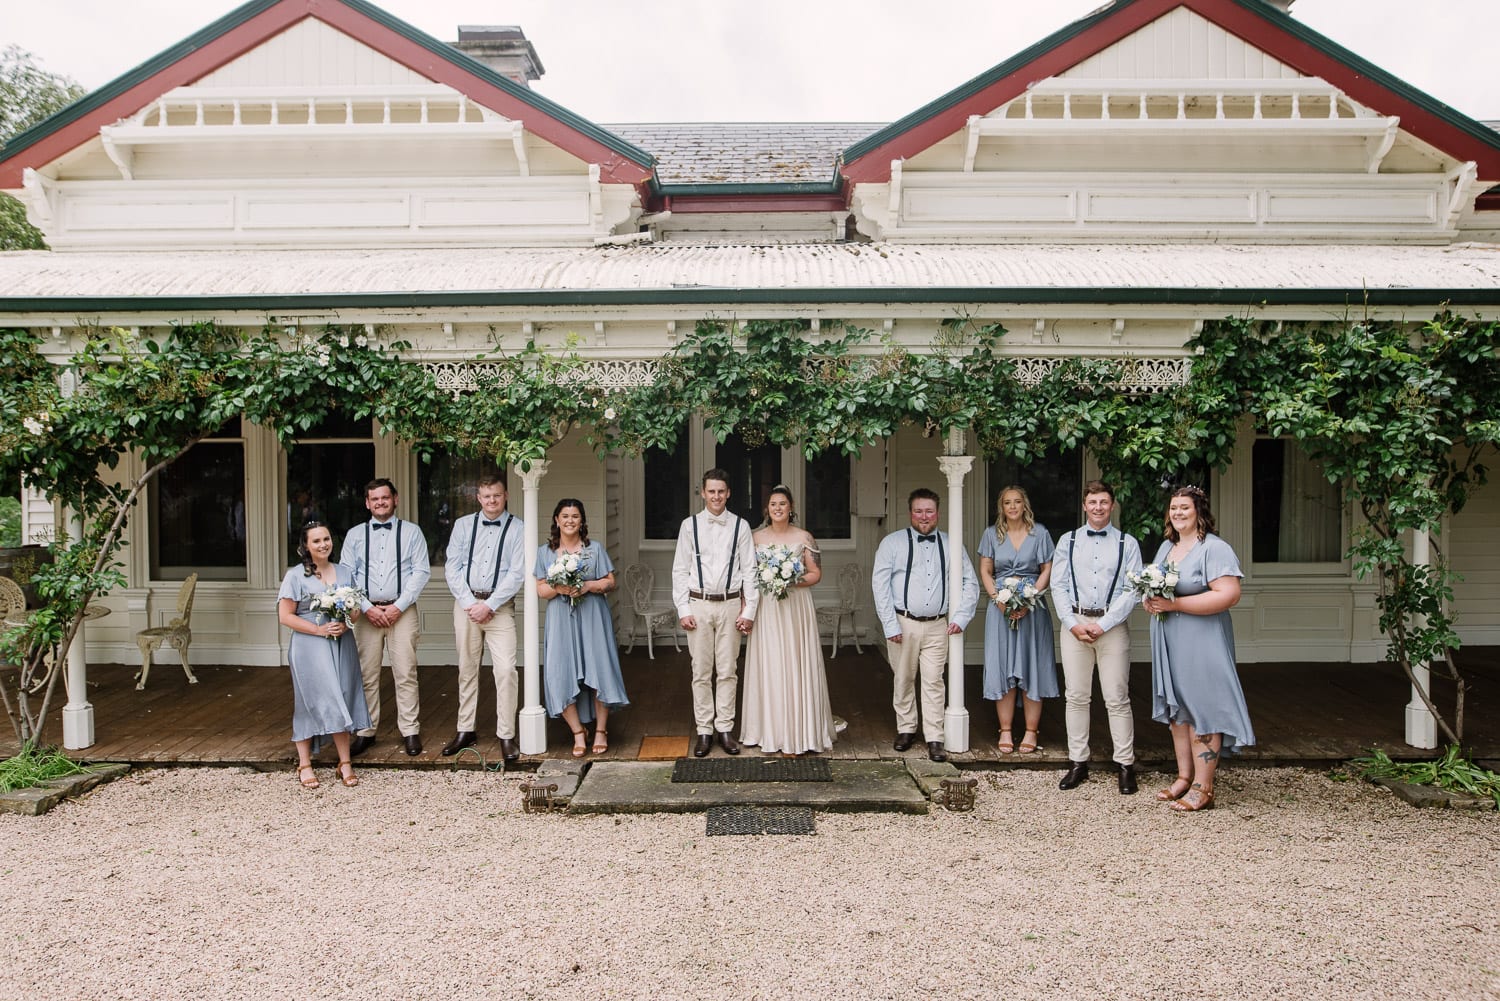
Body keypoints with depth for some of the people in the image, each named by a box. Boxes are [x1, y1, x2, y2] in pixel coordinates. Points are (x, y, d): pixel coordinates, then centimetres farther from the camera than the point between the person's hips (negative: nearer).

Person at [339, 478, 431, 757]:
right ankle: (366, 731, 15)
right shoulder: (355, 535, 10)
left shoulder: (411, 532, 5)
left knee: (405, 674, -2)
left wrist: (398, 606, -10)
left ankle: (410, 731, 6)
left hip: (402, 611, -2)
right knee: (367, 676, 4)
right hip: (366, 612, 2)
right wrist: (367, 607, -7)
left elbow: (421, 572, -1)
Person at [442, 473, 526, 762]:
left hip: (499, 605, -3)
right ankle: (465, 731, 21)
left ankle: (506, 736, -1)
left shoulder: (517, 529, -1)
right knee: (467, 669, 10)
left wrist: (488, 605, -12)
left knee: (506, 669, -10)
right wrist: (470, 603, -7)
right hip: (466, 603, 3)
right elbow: (451, 568, 4)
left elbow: (517, 573, -7)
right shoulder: (463, 525, 7)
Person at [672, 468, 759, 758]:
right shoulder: (690, 525, 1)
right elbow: (680, 570, 2)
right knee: (701, 671, 5)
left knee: (728, 671, 6)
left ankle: (725, 728, 16)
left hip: (730, 605, 0)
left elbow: (749, 570, 1)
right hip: (699, 604, 0)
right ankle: (704, 730, 13)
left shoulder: (740, 526, 1)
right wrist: (683, 610, -4)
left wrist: (749, 610, -3)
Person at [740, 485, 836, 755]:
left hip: (796, 608, -1)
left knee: (796, 665, 0)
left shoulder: (804, 537, 2)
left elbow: (816, 574, 1)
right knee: (768, 667, 3)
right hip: (766, 609, 1)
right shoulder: (757, 537, 6)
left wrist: (793, 581, -14)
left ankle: (797, 733, 8)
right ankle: (770, 731, 13)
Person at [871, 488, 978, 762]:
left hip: (937, 626, 1)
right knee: (903, 680, 9)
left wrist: (960, 617, 2)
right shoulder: (893, 543, 0)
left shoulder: (951, 546, 8)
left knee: (933, 682, 1)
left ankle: (934, 740, 7)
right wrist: (890, 625, -9)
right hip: (903, 623, -1)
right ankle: (906, 729, 25)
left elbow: (970, 583, 13)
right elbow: (879, 583, -4)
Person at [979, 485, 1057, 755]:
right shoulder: (992, 534, 7)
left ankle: (1031, 732, 9)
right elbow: (985, 571, 6)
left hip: (1032, 608, -1)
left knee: (1032, 667, 1)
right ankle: (1006, 731, 9)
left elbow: (1047, 570, 0)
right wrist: (999, 599, -9)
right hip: (1001, 607, 1)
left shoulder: (1039, 533, 3)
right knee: (1002, 669, 1)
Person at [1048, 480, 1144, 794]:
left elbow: (1132, 591, -4)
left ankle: (1126, 765, 10)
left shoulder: (1127, 544, 3)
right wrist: (1073, 624, -7)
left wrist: (1103, 625, -11)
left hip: (1112, 625, -2)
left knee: (1117, 699, 1)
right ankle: (1078, 763, 15)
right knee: (1076, 697, 6)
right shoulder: (1067, 541, 8)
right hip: (1074, 623, 2)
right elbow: (1058, 586, 5)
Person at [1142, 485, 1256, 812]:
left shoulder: (1215, 549, -11)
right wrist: (1150, 601, 0)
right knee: (1177, 708, 12)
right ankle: (1184, 777, 21)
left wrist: (1174, 604, -22)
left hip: (1201, 642, -8)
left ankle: (1203, 788, 2)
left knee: (1202, 710, -4)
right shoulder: (1166, 547, 15)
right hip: (1168, 643, 8)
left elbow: (1229, 595, -21)